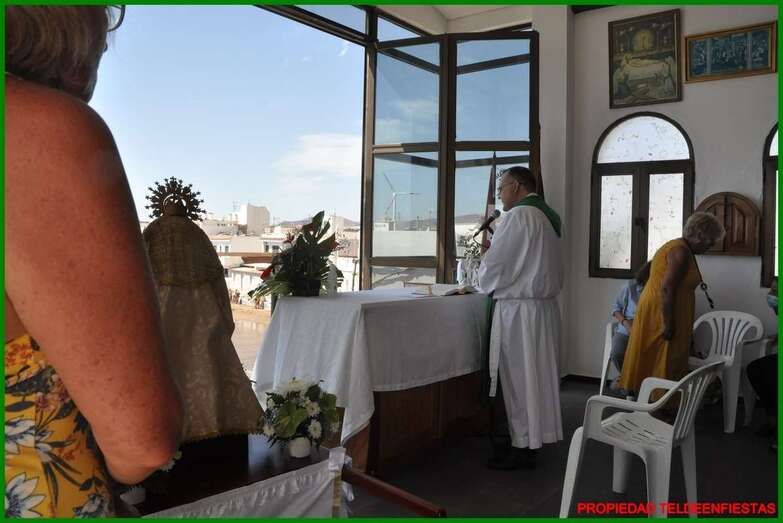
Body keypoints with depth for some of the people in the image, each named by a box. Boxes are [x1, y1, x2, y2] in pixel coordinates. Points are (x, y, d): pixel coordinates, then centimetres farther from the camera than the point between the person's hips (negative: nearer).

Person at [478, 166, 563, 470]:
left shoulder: (518, 215, -14)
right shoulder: (547, 217, 14)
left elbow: (494, 263, -13)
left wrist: (486, 283, 6)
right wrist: (498, 282, 16)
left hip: (519, 308, -8)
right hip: (545, 305, 8)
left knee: (519, 378, 1)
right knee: (537, 376, 13)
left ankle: (522, 448, 10)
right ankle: (533, 440, 21)